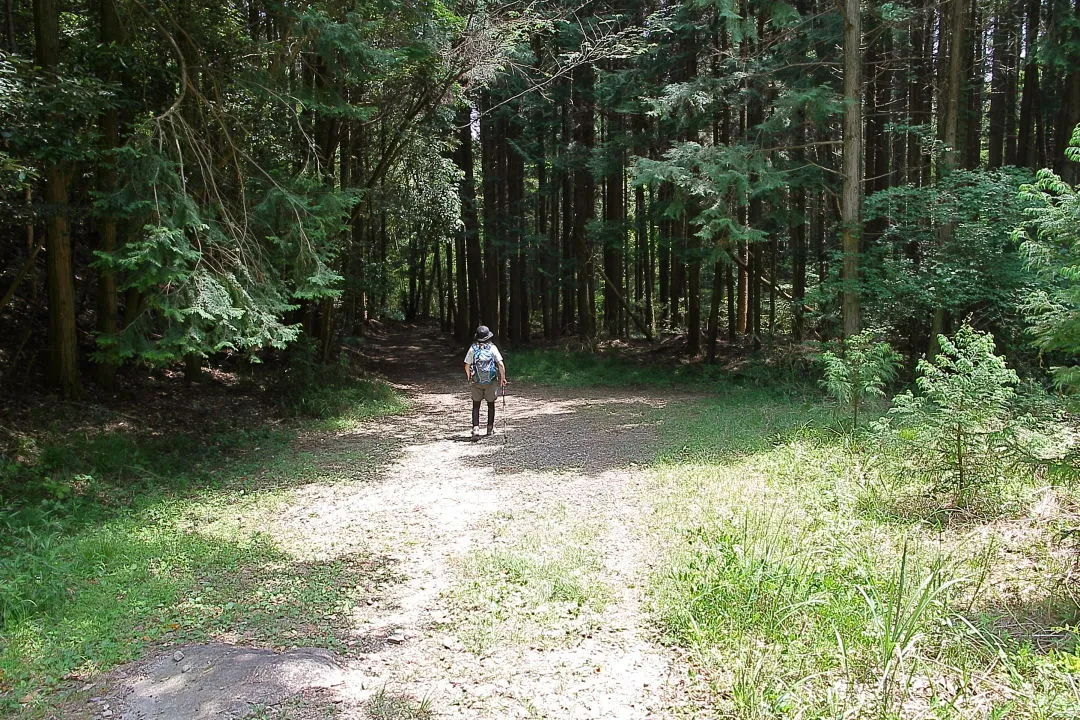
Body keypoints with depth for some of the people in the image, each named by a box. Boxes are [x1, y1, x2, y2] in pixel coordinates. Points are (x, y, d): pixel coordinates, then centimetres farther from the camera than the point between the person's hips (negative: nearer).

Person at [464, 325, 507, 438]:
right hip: (491, 381, 0)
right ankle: (490, 428, 23)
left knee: (476, 405, 8)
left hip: (476, 382, 0)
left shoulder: (472, 348, -3)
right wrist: (503, 378, -3)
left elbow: (467, 366, -1)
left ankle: (476, 428, -7)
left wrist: (469, 378, 14)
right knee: (491, 404, 16)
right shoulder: (492, 348, -6)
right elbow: (500, 364, -12)